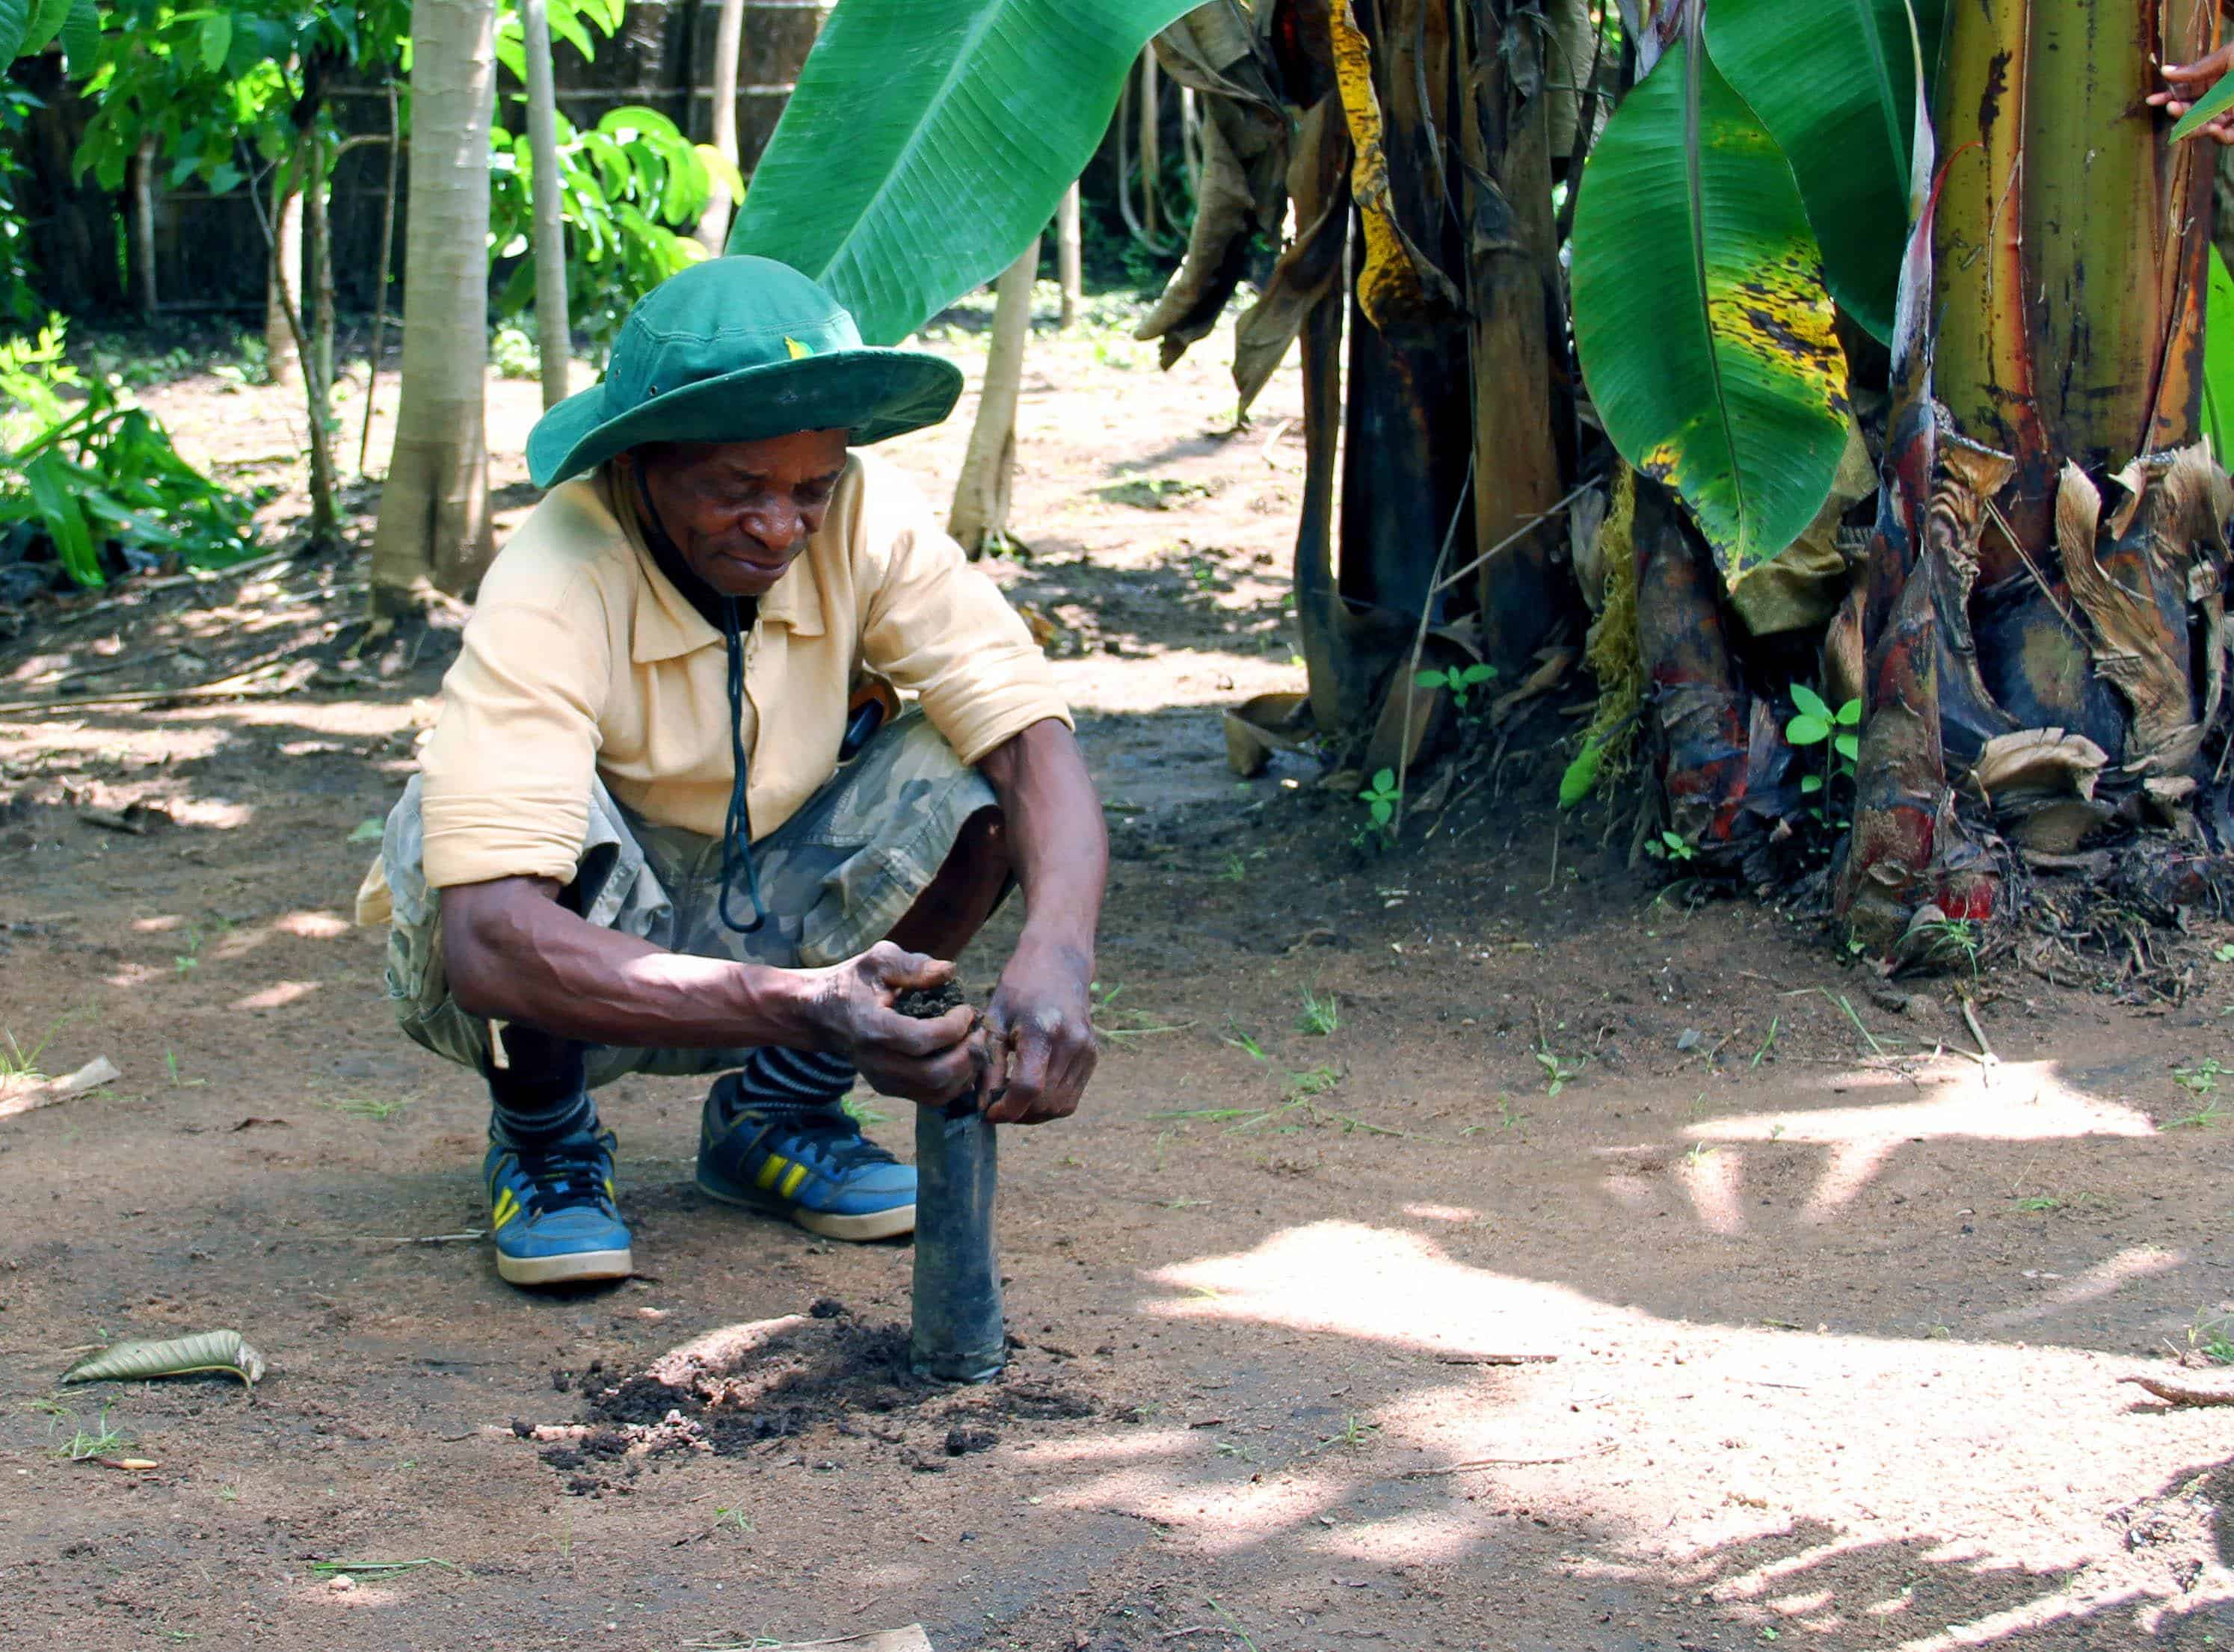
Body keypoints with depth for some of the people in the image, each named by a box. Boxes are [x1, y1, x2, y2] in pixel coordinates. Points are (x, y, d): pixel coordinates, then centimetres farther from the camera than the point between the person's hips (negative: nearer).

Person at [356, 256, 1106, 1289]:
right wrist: (800, 1004, -54)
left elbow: (1035, 742, -23)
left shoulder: (865, 524, -19)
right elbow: (489, 946, -43)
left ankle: (772, 1117, 2)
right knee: (557, 805, -36)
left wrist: (1053, 960, -45)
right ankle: (543, 1143, -5)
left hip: (750, 925, 4)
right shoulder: (552, 593, -32)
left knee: (966, 778, -20)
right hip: (558, 968, -4)